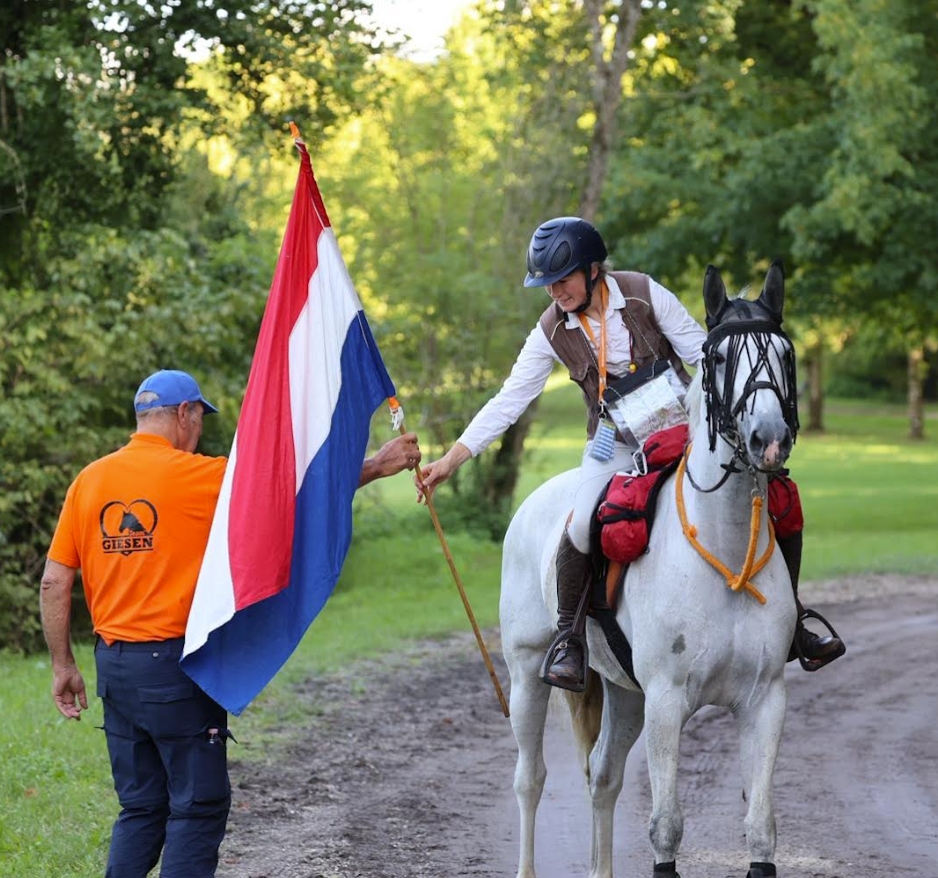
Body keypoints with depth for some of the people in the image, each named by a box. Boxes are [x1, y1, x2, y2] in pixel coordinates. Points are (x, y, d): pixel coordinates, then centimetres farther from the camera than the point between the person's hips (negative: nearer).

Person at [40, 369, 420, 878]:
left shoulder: (89, 481, 5)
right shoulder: (195, 476, -10)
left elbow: (54, 582, 5)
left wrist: (63, 665, 12)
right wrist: (379, 464, 5)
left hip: (114, 664, 6)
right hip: (176, 662, -6)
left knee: (141, 808, 15)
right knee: (199, 807, 2)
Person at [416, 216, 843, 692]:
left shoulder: (645, 294, -11)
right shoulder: (553, 331, -6)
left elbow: (702, 354, -7)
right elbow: (510, 400, -4)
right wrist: (450, 461, -9)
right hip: (616, 445, 0)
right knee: (582, 530, -28)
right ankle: (567, 638, -5)